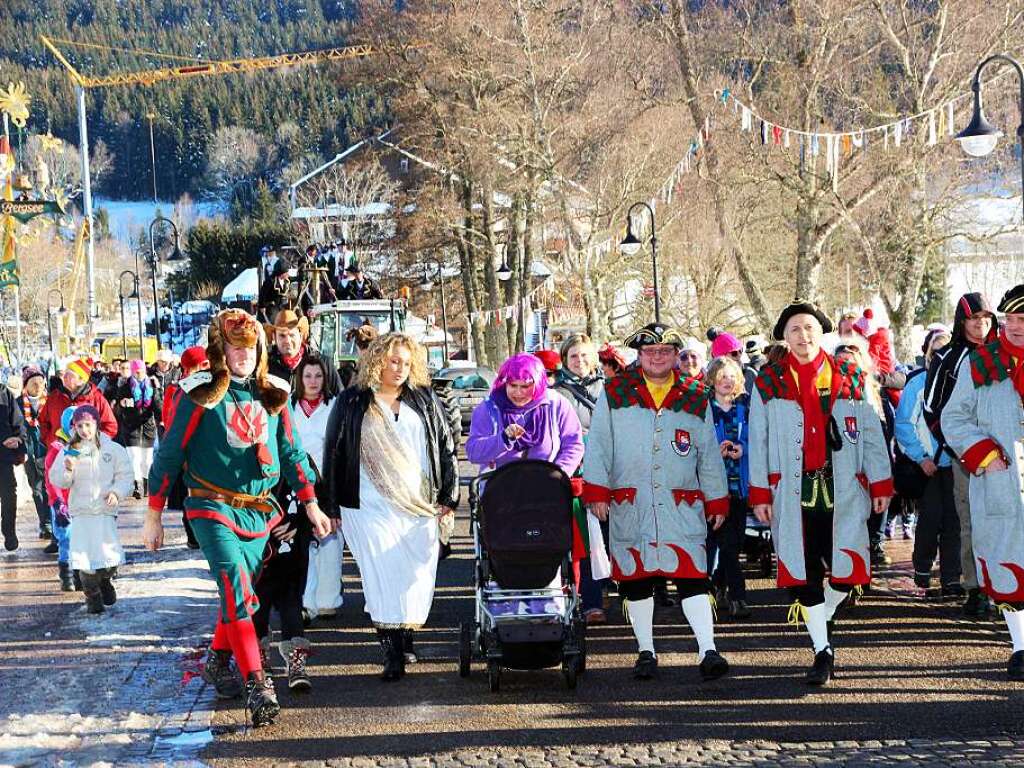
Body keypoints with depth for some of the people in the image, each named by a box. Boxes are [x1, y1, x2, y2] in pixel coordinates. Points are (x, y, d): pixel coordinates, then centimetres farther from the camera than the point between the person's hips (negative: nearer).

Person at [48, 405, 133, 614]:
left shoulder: (113, 449, 3)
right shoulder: (68, 451, 4)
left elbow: (125, 476, 5)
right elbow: (56, 479, 2)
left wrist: (117, 492, -13)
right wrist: (67, 470, -19)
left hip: (106, 510, 0)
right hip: (80, 511, 0)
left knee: (110, 553, -3)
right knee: (85, 556, -4)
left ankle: (105, 583, 29)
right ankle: (93, 598, 10)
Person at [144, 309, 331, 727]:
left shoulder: (273, 394, 6)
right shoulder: (200, 394, -7)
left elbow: (292, 452, 11)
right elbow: (169, 453, -4)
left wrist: (311, 505, 7)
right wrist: (153, 515, -4)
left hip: (260, 511, 5)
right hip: (214, 508, -5)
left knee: (242, 592, 11)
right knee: (237, 591, -18)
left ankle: (218, 661, 34)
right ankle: (257, 686, -24)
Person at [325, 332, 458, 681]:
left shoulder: (425, 401, 12)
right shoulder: (352, 403, 5)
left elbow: (446, 449, 13)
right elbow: (334, 454, 7)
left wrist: (448, 497, 6)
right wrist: (334, 506, 4)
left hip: (421, 508, 3)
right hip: (371, 507, -3)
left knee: (417, 575, 2)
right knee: (384, 575, -9)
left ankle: (406, 636, 20)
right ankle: (392, 655, -8)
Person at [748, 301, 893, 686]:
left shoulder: (850, 378, 7)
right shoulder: (768, 383, 6)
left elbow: (871, 433, 8)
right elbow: (758, 441, 5)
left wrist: (881, 483, 4)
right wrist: (760, 493, -1)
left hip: (843, 491, 0)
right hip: (792, 492, 0)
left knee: (847, 569, -3)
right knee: (803, 572, 0)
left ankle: (820, 618, 28)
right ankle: (822, 651, 9)